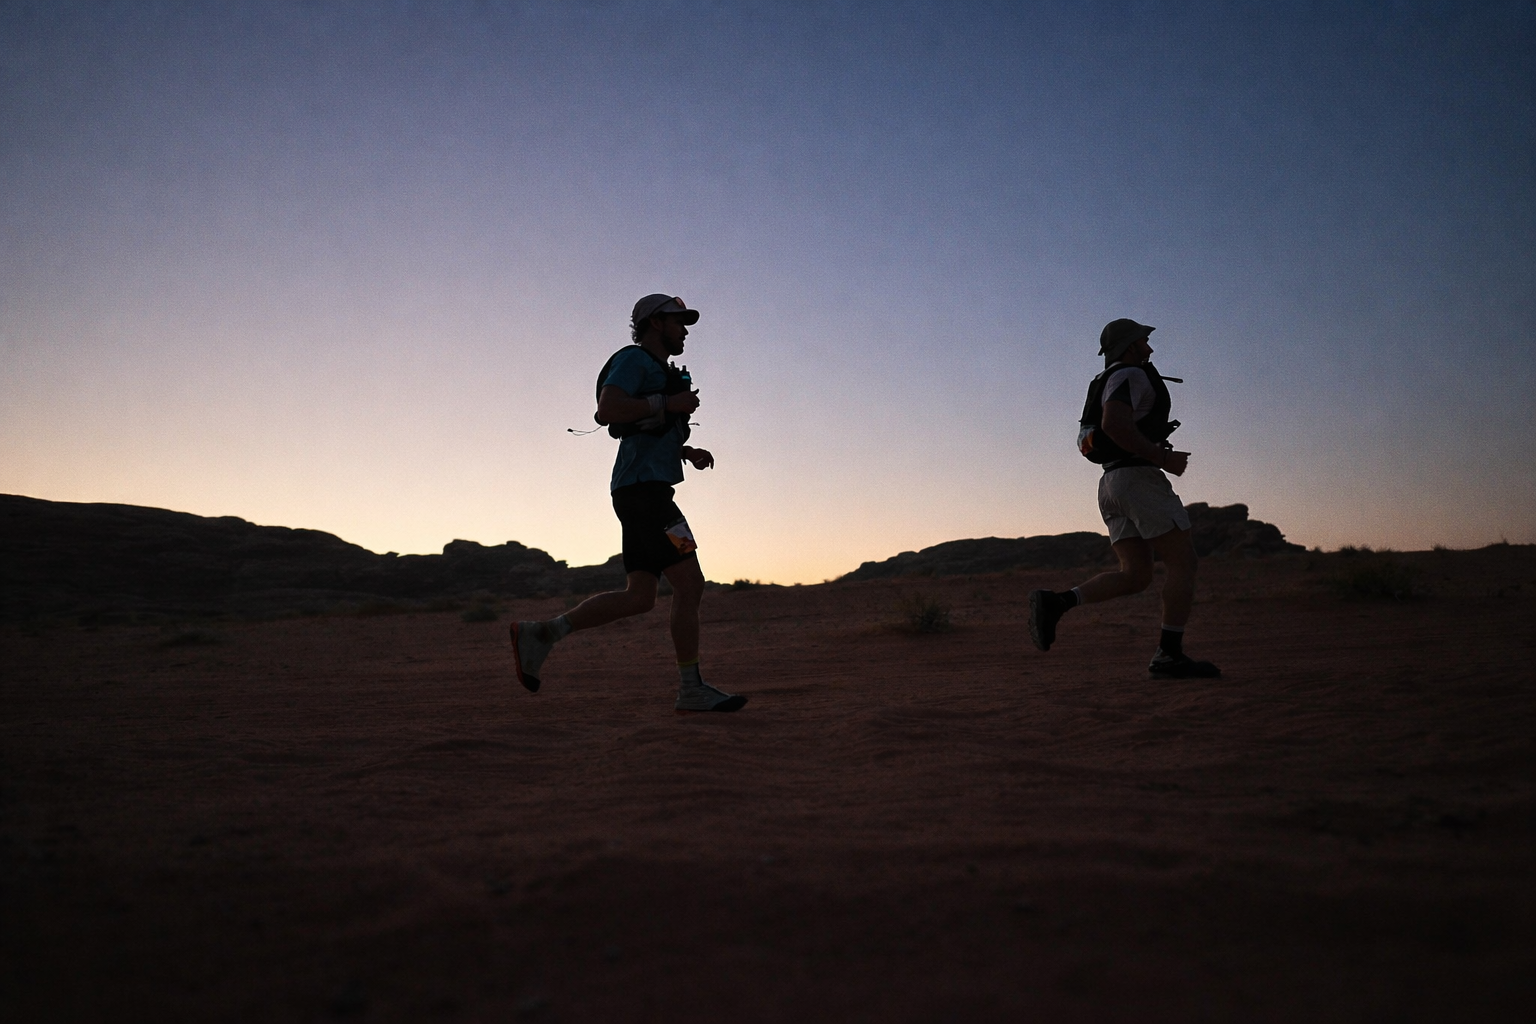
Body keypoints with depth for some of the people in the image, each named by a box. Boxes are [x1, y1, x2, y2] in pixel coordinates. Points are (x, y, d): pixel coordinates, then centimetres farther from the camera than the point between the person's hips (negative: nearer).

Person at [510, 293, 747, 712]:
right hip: (643, 489, -10)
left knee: (639, 598, 4)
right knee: (690, 585, -10)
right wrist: (670, 404, -14)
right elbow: (607, 410, -20)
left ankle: (540, 634, 7)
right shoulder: (634, 359, -2)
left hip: (646, 493, 10)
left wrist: (689, 453, 17)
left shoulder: (659, 373, 27)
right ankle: (692, 690, -2)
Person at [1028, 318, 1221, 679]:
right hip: (1140, 479, -9)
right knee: (1183, 563, -6)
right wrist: (1162, 458, -16)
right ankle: (1170, 655, -12)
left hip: (1113, 486, 9)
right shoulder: (1131, 376, -4)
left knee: (1135, 576, -1)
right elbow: (1114, 424, -22)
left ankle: (1055, 602, -17)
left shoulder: (1109, 386, 27)